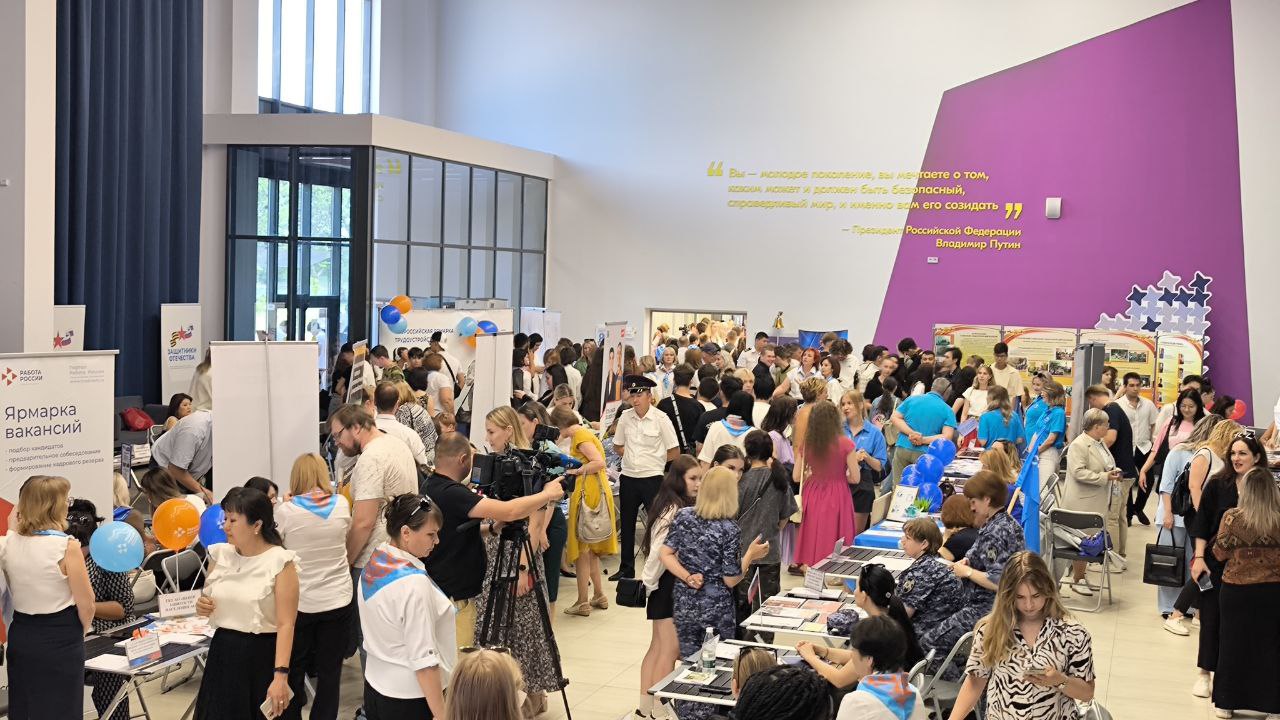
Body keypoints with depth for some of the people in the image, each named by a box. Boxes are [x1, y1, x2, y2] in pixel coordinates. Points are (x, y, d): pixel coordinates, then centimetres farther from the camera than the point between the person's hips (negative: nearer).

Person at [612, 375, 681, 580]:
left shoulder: (661, 419, -9)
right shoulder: (625, 417, 2)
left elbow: (674, 452, -5)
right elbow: (617, 446, 14)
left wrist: (653, 460, -2)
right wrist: (636, 457, 2)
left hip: (652, 478, -5)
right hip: (628, 477, 5)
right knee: (627, 524, 15)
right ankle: (626, 568, 28)